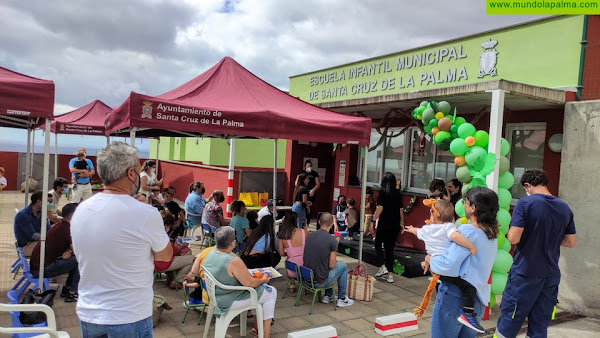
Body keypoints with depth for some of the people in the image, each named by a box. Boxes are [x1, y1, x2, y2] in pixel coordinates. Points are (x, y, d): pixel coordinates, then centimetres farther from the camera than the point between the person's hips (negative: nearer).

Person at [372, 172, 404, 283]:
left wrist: (373, 220, -2)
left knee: (378, 244, 15)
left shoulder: (383, 192, -8)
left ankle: (383, 266, -1)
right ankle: (390, 274, 10)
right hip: (395, 225, 5)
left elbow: (380, 208, -13)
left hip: (384, 223, -4)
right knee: (390, 248, 10)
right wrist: (402, 223, 18)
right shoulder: (397, 193, 5)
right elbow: (401, 209, 9)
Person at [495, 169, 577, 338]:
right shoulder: (564, 208, 5)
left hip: (525, 273, -5)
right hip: (551, 275, 6)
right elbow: (571, 242, 12)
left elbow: (514, 238, -19)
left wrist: (506, 233, 2)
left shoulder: (525, 203, -13)